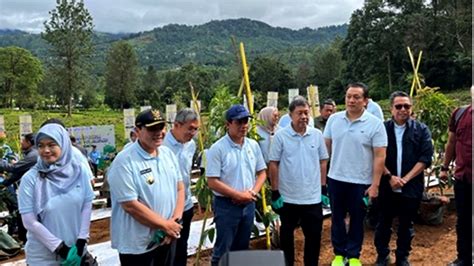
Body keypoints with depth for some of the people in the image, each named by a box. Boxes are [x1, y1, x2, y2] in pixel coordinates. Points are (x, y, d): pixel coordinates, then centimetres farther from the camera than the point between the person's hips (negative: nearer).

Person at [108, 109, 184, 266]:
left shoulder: (168, 153, 4)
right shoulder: (125, 162, -18)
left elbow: (180, 188, 7)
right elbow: (130, 205, -22)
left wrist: (175, 220, -8)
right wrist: (165, 225, -15)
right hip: (138, 245, -6)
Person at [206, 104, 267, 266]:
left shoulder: (253, 145, 3)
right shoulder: (218, 148, -15)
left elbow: (262, 172, 9)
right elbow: (212, 181, -17)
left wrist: (252, 192, -8)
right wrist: (238, 195, -16)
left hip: (249, 204, 6)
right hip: (226, 205, -5)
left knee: (242, 248, 19)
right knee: (223, 250, 4)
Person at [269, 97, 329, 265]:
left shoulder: (317, 135, 1)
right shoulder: (281, 136, -7)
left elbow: (323, 162, 8)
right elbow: (273, 165, -5)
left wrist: (323, 189, 5)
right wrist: (275, 192, -7)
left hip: (313, 198, 2)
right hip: (288, 198, -2)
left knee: (314, 236, 11)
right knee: (286, 236, 14)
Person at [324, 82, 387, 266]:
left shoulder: (375, 124, -9)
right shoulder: (334, 119, 0)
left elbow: (380, 157, -9)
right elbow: (326, 147, 7)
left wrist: (375, 184, -11)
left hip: (361, 181, -2)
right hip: (335, 178, 3)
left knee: (357, 220, 12)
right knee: (337, 218, 13)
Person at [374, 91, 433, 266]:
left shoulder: (421, 130, 0)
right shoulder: (382, 129, 0)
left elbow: (425, 158, -6)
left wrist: (405, 179, -13)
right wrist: (390, 177, -14)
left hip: (411, 187, 0)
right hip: (386, 186, 0)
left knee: (406, 225, 12)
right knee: (383, 223, 9)